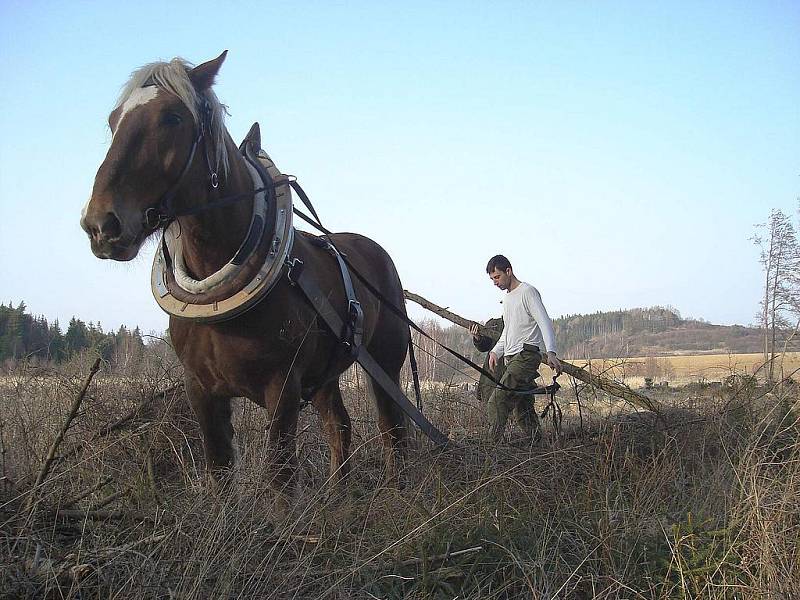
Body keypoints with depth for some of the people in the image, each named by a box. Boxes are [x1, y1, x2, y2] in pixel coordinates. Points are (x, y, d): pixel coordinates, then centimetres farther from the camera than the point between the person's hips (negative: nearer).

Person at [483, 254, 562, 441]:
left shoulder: (527, 291, -5)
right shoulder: (507, 298, 24)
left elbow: (544, 322, -15)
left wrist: (551, 353, -27)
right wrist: (495, 351, 15)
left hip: (526, 354, -10)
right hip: (512, 358, 10)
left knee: (497, 401, -20)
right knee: (522, 407, 6)